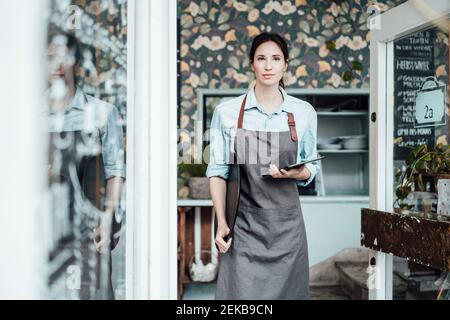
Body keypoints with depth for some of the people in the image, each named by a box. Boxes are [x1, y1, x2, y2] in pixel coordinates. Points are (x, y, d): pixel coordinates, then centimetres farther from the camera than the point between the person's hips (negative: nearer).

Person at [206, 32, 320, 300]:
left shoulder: (304, 112, 3)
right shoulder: (227, 112, -1)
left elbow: (312, 166, 11)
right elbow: (218, 171, 1)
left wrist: (295, 173, -11)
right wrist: (221, 222, -5)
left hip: (286, 220, 2)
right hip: (243, 220, -1)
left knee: (285, 290, 6)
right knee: (241, 291, -2)